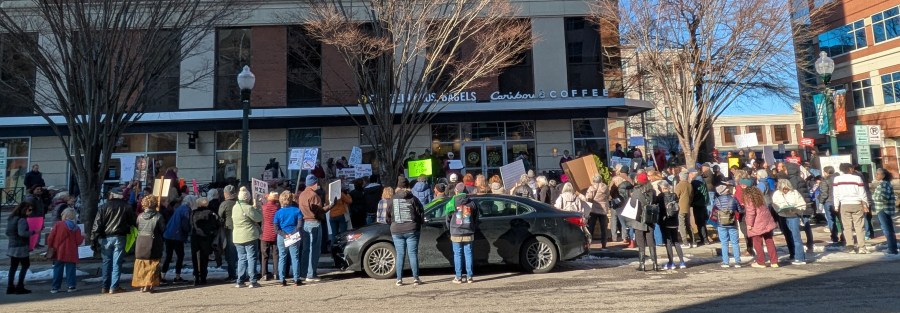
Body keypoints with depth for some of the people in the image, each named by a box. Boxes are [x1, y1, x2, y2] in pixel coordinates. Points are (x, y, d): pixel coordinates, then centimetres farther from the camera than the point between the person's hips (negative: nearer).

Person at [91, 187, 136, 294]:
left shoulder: (104, 208, 0)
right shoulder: (126, 207, 1)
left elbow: (97, 225, -3)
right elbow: (134, 221, 2)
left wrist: (93, 239, -1)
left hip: (105, 238, 1)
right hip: (119, 238, -1)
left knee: (106, 262, 11)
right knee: (117, 262, 2)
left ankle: (105, 286, 15)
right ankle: (114, 287, 1)